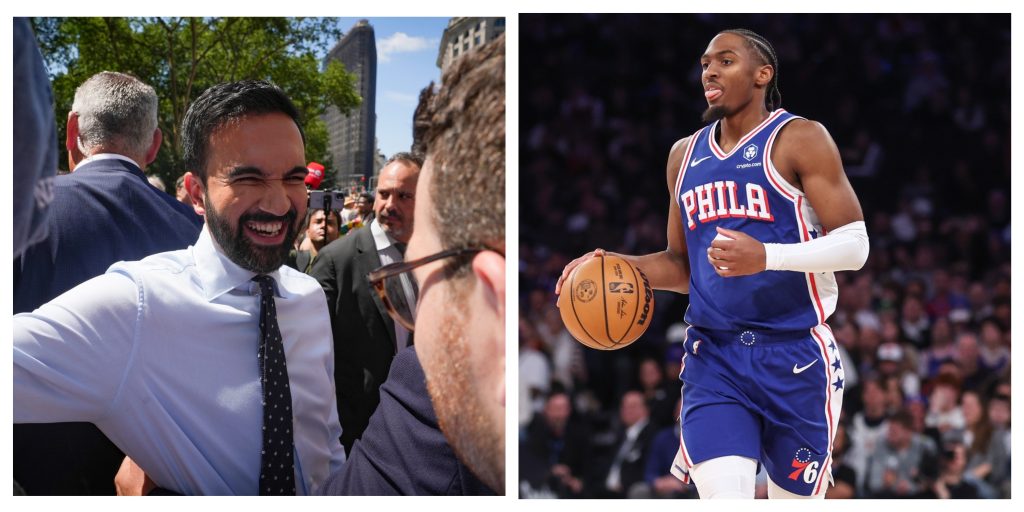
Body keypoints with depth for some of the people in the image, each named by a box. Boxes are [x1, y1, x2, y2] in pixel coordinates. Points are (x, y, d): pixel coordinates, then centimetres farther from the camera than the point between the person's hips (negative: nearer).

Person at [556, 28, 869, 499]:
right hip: (714, 357, 3)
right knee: (722, 494, -15)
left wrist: (766, 256, -26)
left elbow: (854, 245, -11)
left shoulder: (799, 140, -5)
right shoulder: (685, 155, 13)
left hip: (795, 357, -3)